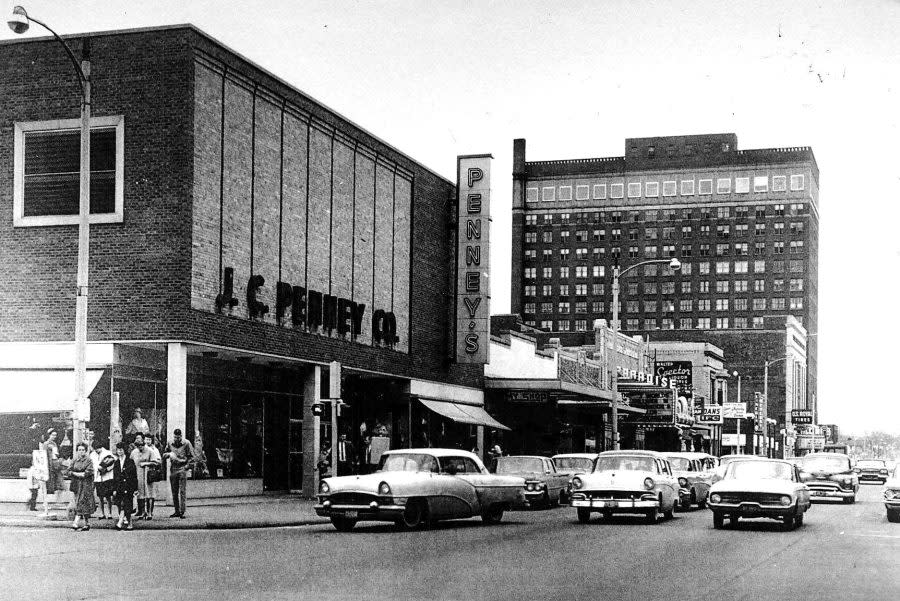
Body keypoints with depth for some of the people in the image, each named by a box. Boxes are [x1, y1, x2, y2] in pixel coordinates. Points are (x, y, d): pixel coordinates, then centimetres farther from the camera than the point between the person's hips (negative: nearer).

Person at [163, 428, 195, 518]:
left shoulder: (186, 443, -1)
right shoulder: (170, 444, 10)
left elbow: (191, 457, 1)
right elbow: (164, 455, 18)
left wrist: (186, 466, -10)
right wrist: (167, 454, -5)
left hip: (182, 469, -4)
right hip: (173, 469, 4)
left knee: (183, 491, -9)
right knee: (174, 492, 6)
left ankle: (182, 512, -9)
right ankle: (177, 511, 13)